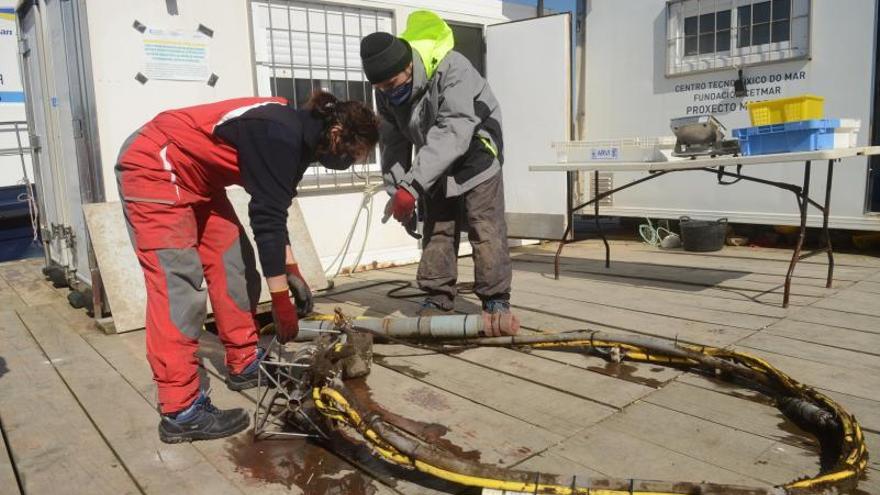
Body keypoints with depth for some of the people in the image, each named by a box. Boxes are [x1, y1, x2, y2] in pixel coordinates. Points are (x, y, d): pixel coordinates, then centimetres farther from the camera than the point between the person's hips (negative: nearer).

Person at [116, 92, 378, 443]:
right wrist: (282, 301, -23)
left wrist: (293, 272, 8)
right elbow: (266, 219, -29)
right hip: (153, 167, -10)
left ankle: (245, 365, 18)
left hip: (193, 175, 10)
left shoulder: (296, 134, 3)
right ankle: (180, 412, -11)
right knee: (176, 285, -15)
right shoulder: (281, 137, -27)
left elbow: (273, 211, 11)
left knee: (234, 265, 6)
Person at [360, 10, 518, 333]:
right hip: (434, 164, 6)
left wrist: (413, 185, -46)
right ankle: (437, 300, 13)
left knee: (485, 227, -9)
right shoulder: (386, 91, -12)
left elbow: (454, 132, -42)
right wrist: (397, 191, -12)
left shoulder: (452, 69, -34)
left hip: (475, 152, -6)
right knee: (437, 228, 5)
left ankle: (496, 301, -1)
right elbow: (392, 143, -3)